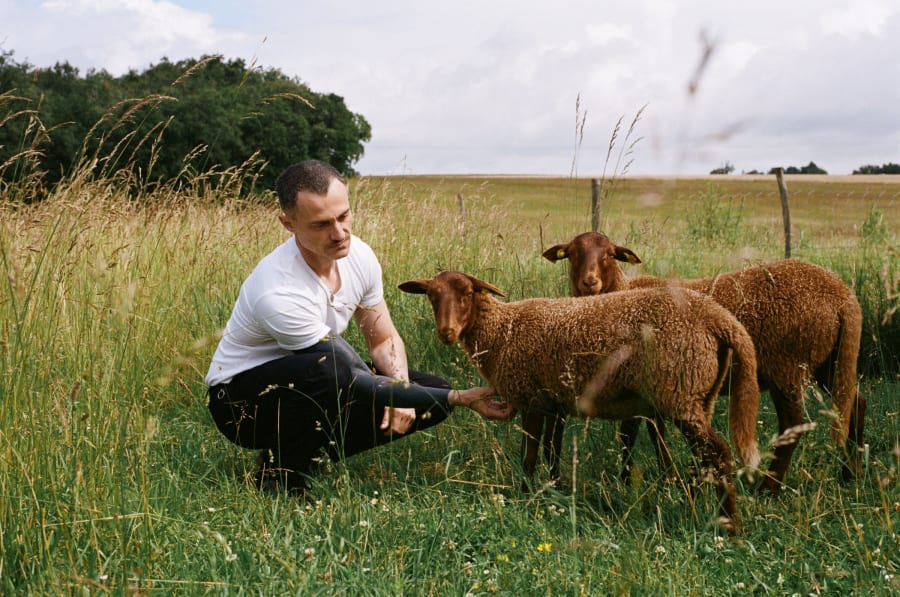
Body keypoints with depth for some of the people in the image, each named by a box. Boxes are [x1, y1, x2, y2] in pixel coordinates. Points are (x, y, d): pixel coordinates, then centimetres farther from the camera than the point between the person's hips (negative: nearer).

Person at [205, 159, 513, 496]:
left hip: (313, 387, 7)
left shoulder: (358, 256, -12)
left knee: (432, 393, -6)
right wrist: (460, 398, -30)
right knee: (329, 368, -39)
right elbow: (356, 380, -28)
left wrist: (402, 395, -18)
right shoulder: (279, 293, -33)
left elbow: (384, 339, 4)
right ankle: (280, 474, -14)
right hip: (240, 399, -7)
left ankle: (314, 451, 2)